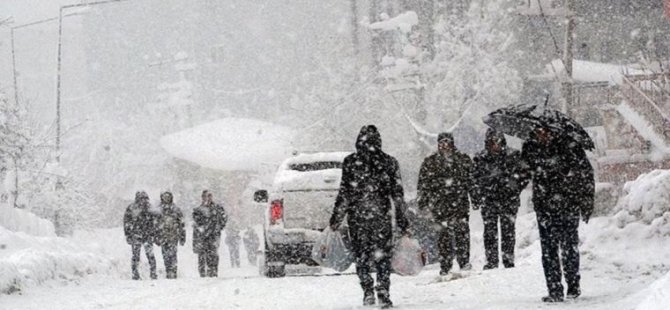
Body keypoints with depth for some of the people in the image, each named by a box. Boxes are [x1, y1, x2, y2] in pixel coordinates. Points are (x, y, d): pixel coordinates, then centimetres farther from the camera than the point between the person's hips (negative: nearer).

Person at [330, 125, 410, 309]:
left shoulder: (350, 162, -3)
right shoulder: (389, 163, 2)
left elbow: (344, 194, -4)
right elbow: (398, 195, 4)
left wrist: (336, 218, 4)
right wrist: (402, 221, 10)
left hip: (356, 217, -1)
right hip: (382, 217, 1)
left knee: (362, 256, 11)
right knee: (383, 256, 6)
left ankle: (368, 291, 1)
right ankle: (383, 294, -4)